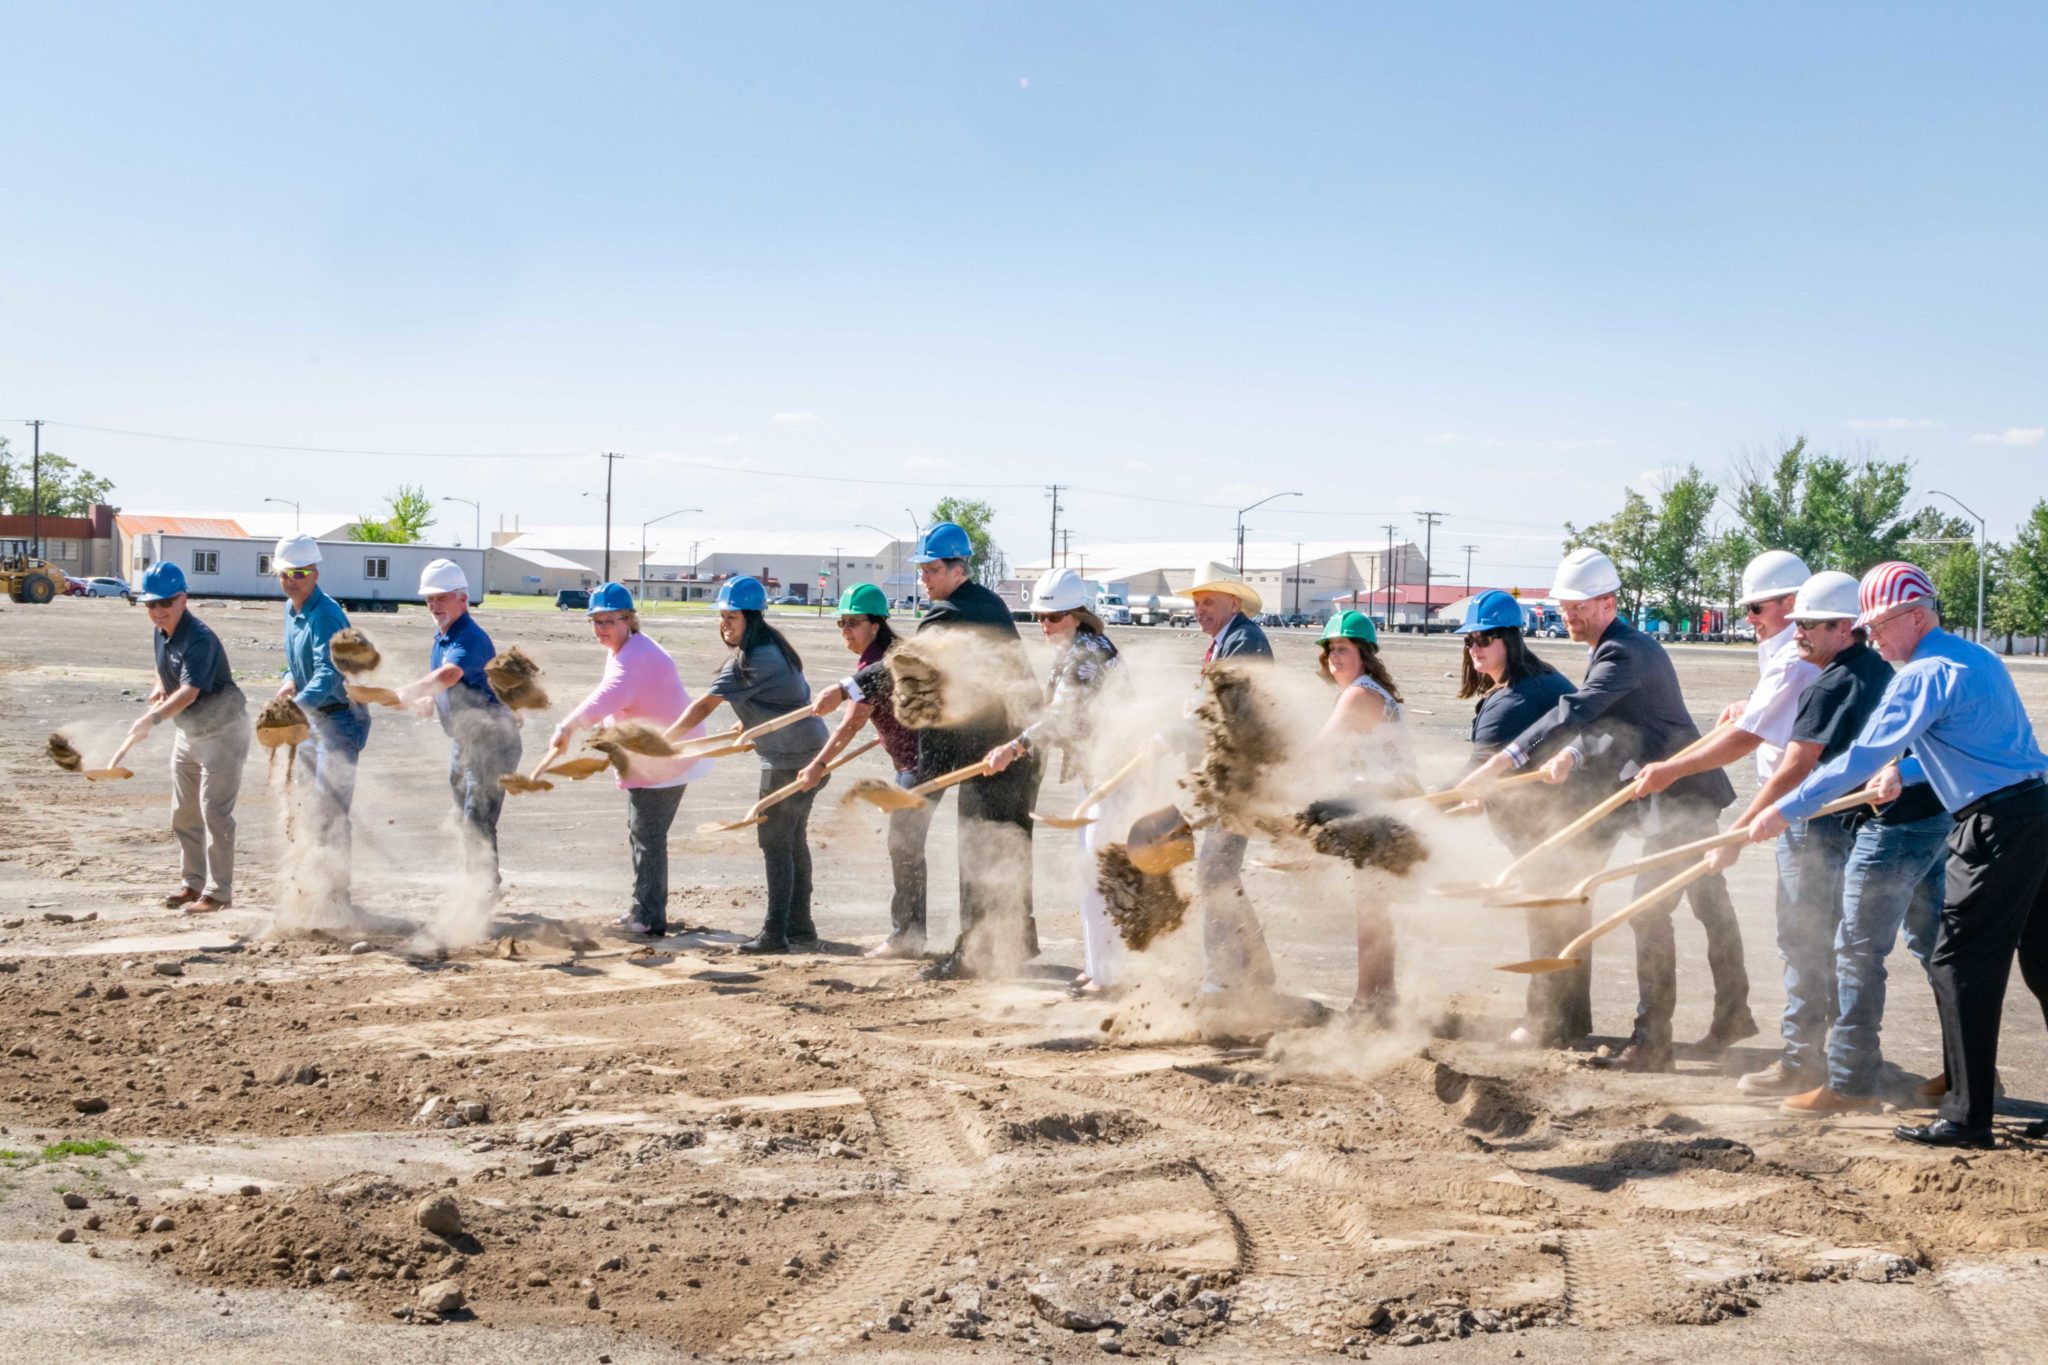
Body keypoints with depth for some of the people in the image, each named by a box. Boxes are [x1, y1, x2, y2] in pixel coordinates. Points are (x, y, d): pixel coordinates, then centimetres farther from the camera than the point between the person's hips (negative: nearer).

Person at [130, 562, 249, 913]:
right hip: (188, 731, 9)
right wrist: (160, 687, 6)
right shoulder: (162, 632, 1)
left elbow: (189, 692, -38)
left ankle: (218, 892, -5)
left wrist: (153, 719, -48)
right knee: (183, 814, 15)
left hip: (222, 730, -9)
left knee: (214, 813, -10)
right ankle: (193, 881, 28)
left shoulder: (199, 638, -26)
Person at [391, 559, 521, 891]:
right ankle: (477, 885, 32)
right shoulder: (441, 637, 7)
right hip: (462, 740, 10)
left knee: (478, 820, -13)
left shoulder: (471, 639, -25)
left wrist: (407, 694, -57)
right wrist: (430, 700, -2)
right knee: (465, 817, 19)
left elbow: (449, 675, -45)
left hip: (492, 741, -10)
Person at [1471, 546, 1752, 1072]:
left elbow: (1576, 712, -36)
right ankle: (1733, 1013, 33)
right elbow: (1598, 721, 11)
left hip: (1681, 794, -11)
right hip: (1688, 792, 11)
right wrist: (1572, 754, -9)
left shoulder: (1625, 653, -23)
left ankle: (1651, 1040, -10)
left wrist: (1506, 758, -42)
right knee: (1710, 904, 19)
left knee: (1649, 909, -12)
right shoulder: (1605, 649, 11)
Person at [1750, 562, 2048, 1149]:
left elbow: (1860, 759, -18)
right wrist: (1904, 771, 16)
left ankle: (1967, 1117, -2)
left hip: (1996, 828, -10)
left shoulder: (1923, 675, -13)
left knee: (1960, 963, -4)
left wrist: (1784, 811, -14)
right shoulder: (1977, 659, 17)